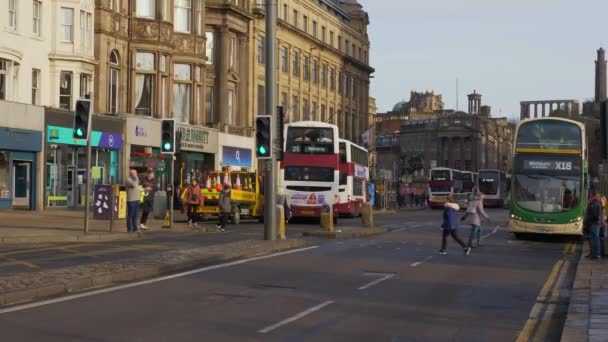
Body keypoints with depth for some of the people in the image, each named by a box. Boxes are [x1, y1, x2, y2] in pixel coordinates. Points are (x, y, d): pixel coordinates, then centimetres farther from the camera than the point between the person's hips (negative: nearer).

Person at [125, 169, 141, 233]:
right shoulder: (128, 180, -10)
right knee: (130, 215, -6)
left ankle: (135, 228, 15)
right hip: (131, 200, -9)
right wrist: (135, 178, -17)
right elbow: (133, 185, -26)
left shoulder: (134, 179, 19)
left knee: (135, 215, 11)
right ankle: (129, 229, -5)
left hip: (136, 200, 9)